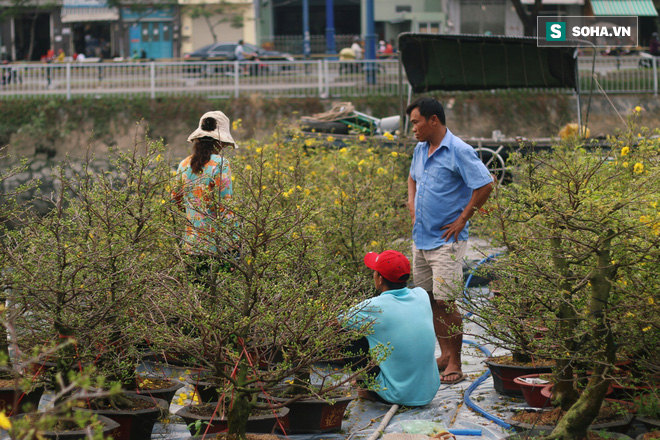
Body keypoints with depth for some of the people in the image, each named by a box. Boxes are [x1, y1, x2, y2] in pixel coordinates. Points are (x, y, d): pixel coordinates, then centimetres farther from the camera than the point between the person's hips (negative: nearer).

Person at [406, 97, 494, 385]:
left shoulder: (459, 151, -13)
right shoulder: (421, 150, 11)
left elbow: (485, 185, -17)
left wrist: (463, 218, -14)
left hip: (446, 241, -8)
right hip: (421, 239, 8)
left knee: (445, 302, -9)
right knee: (429, 299, 11)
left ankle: (455, 364, -2)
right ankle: (445, 354, 22)